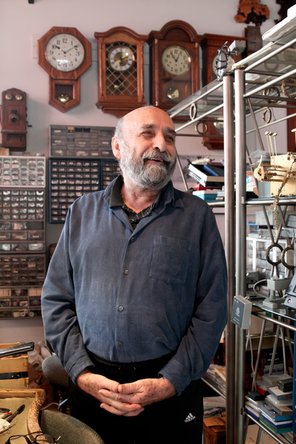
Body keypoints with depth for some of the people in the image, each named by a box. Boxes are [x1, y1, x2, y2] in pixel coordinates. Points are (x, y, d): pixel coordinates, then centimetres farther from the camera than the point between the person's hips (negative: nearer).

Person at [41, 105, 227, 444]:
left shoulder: (196, 215, -1)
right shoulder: (82, 212, 4)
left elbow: (211, 308, -4)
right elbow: (56, 300, 3)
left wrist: (171, 381, -11)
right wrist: (82, 373, -7)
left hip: (172, 389, -1)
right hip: (92, 387, 2)